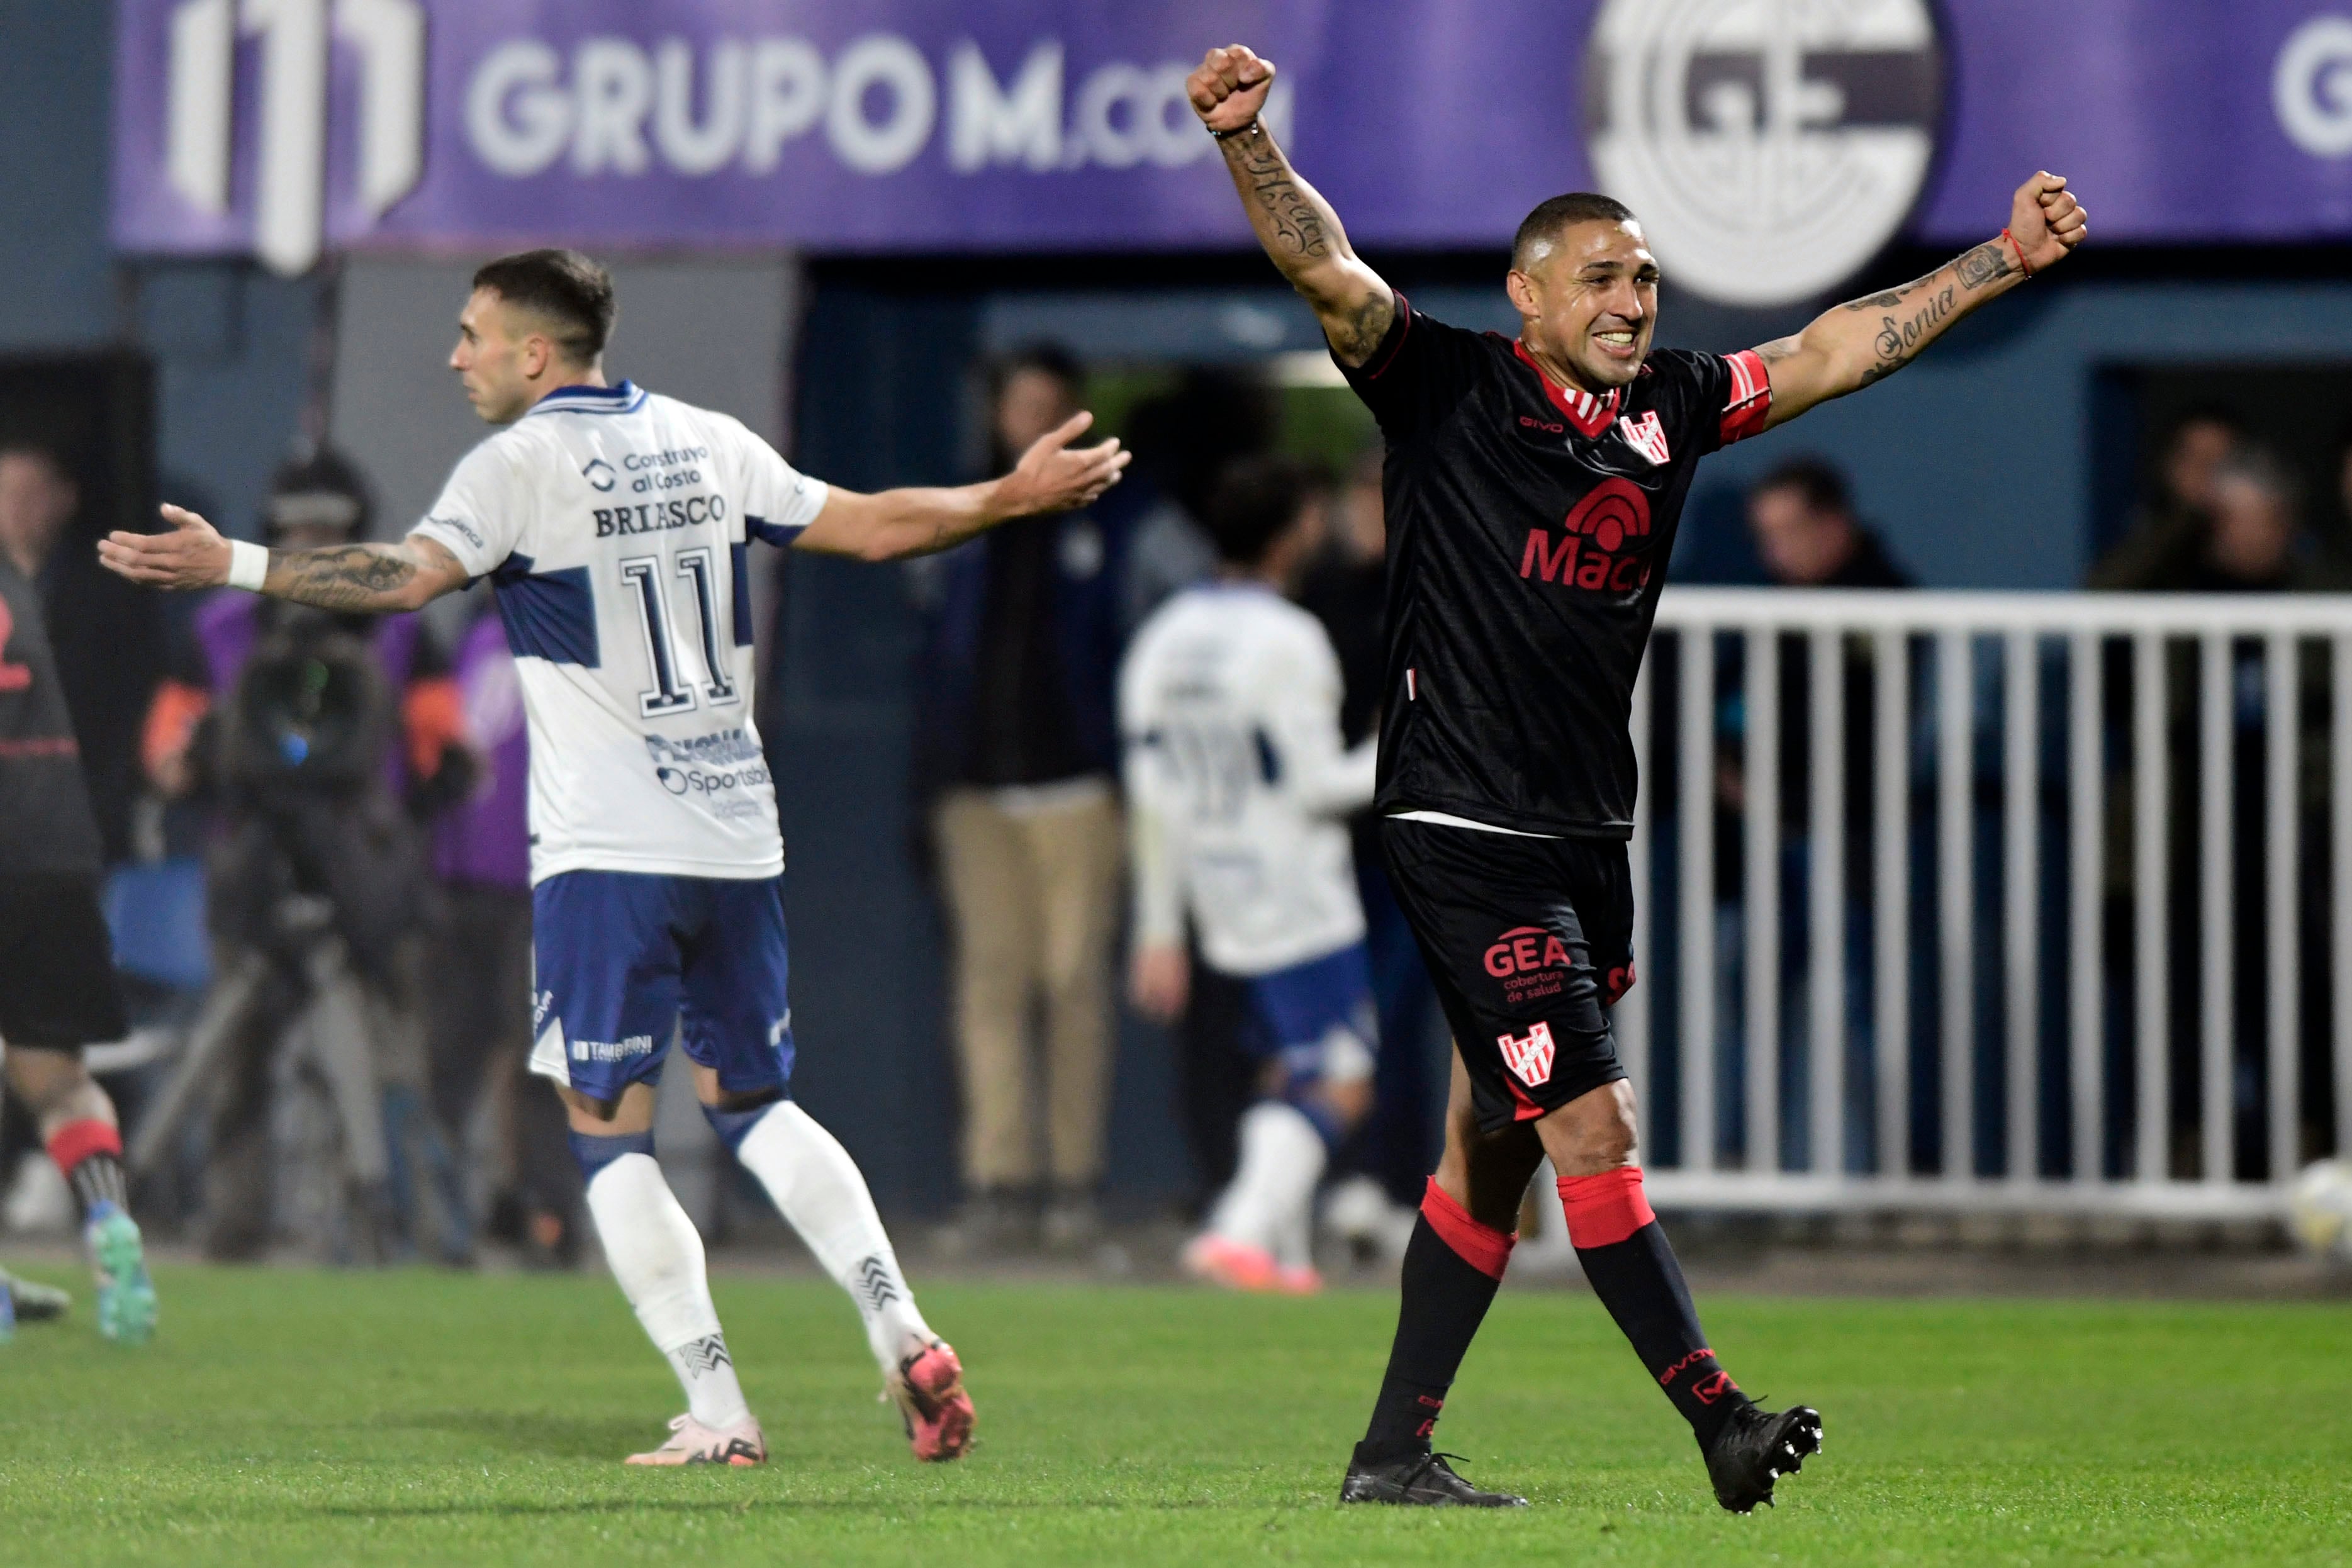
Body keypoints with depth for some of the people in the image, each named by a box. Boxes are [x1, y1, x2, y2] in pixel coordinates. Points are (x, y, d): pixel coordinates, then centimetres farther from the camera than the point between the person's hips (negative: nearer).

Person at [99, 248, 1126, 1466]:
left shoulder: (522, 463, -7)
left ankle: (716, 1412, -7)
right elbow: (870, 527, 14)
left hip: (606, 851, -6)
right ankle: (898, 1328, 2)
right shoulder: (705, 442, 10)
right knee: (752, 1102, 19)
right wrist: (1015, 498, 28)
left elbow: (410, 577, -22)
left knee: (610, 1134, 0)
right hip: (737, 835, 6)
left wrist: (230, 566, -24)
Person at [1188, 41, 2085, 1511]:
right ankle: (1721, 1422, -14)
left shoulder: (1669, 411, 10)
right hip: (1464, 834, -7)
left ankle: (1395, 1453, 16)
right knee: (1593, 1127, -13)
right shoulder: (1446, 387, -6)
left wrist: (2006, 260, 20)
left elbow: (1833, 350, 19)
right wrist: (1246, 138, -34)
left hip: (1588, 840, 7)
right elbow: (1326, 270, -18)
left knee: (1493, 1156, 9)